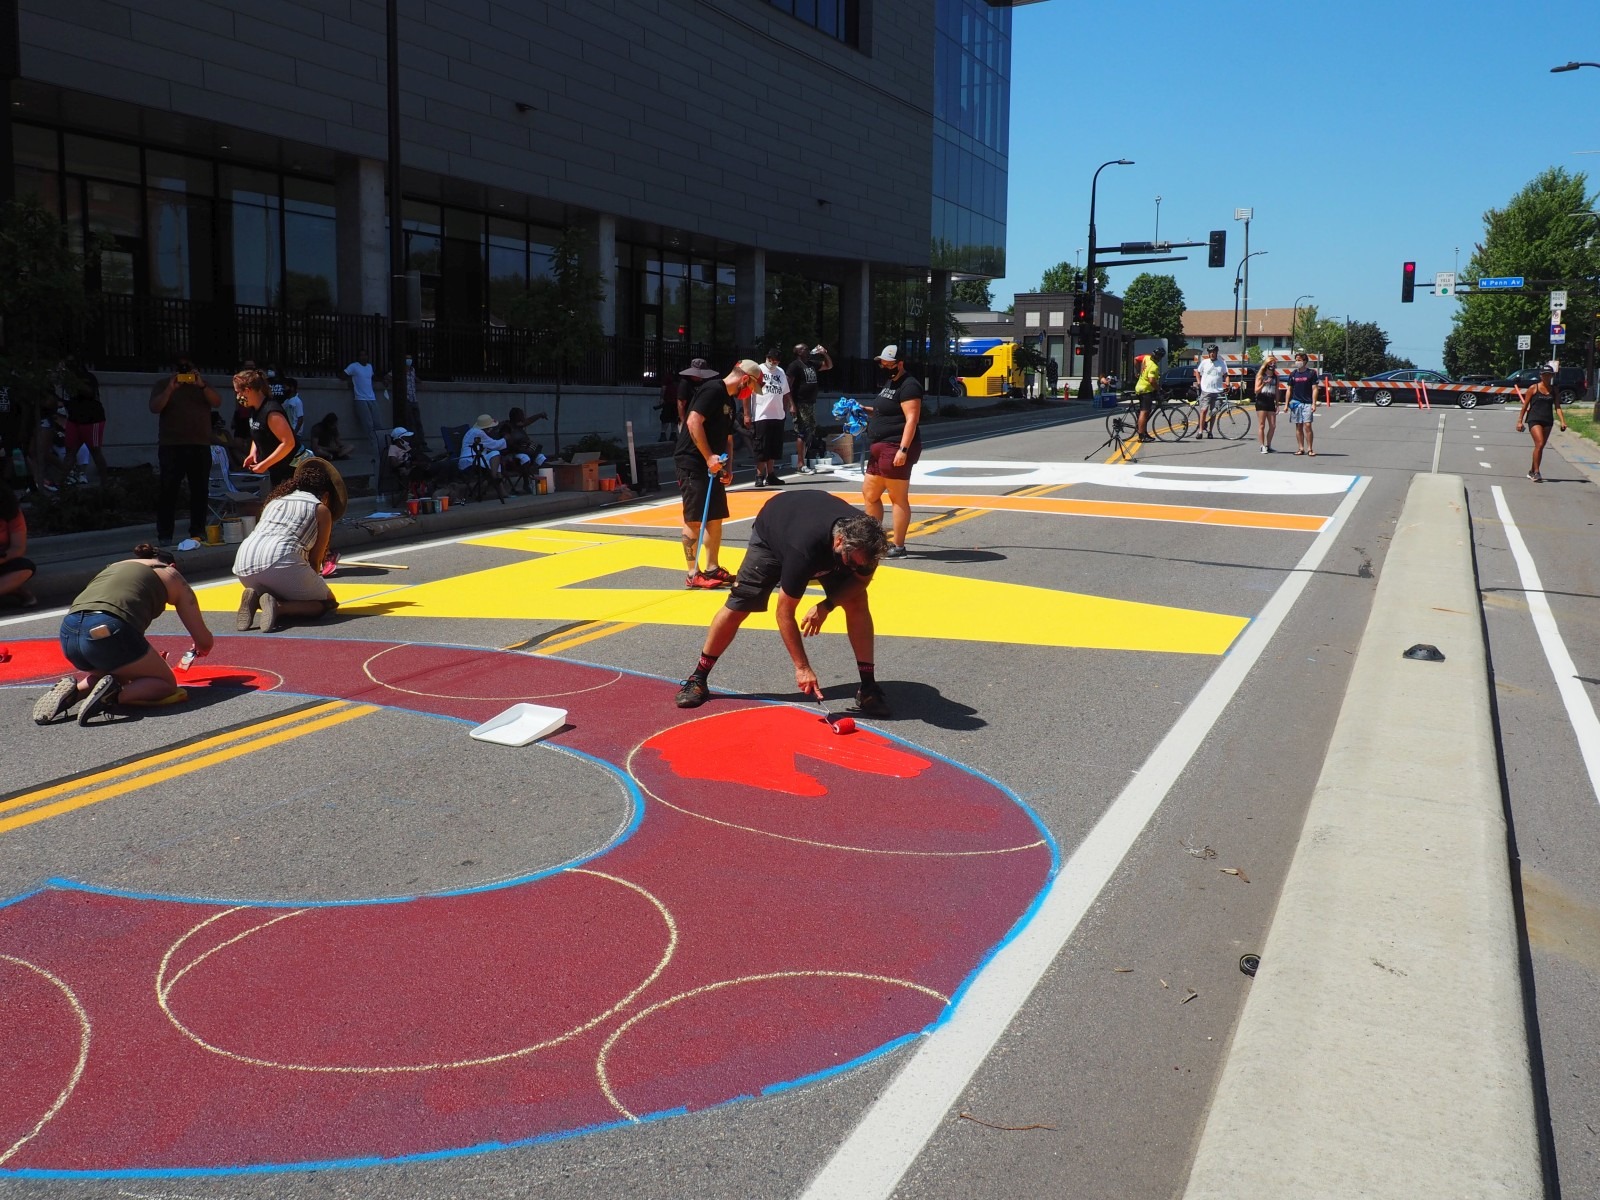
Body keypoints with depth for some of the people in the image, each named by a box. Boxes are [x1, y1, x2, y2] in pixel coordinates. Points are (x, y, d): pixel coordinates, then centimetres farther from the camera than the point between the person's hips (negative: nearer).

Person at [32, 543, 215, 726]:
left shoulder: (116, 566, 35)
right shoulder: (171, 575, 22)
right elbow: (204, 642, 22)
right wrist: (201, 648, 48)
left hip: (68, 633, 6)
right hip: (110, 631, -6)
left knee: (120, 676, 32)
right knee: (166, 684, 15)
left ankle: (75, 688, 4)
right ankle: (114, 694, -13)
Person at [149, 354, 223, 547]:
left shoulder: (203, 385, 15)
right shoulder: (162, 384, 10)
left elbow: (217, 403, -2)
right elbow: (155, 407, -5)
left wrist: (201, 386, -16)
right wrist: (170, 389, -16)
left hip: (200, 446, 2)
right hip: (171, 446, -2)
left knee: (199, 491, 4)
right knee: (168, 491, -4)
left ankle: (198, 533, 10)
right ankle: (164, 536, -2)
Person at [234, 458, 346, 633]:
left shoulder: (275, 500, 30)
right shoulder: (321, 509, 13)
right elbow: (315, 560, 11)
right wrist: (309, 588, 27)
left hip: (242, 566, 7)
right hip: (279, 561, -7)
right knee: (327, 602, 10)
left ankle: (255, 597, 0)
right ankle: (278, 607, -17)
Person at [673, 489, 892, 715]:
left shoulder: (864, 538, -34)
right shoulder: (803, 551, -47)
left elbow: (862, 578, -11)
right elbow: (784, 612, -36)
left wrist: (827, 605, -26)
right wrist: (802, 667, -35)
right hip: (771, 533, -4)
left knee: (857, 601, -15)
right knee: (737, 607, -4)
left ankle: (868, 686, -8)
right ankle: (697, 679, 15)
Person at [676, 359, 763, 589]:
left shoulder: (730, 401, 17)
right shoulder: (712, 390, -13)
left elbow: (727, 439, 22)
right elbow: (693, 422, -23)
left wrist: (728, 467, 8)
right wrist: (709, 457, -22)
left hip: (712, 467, 10)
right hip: (692, 462, -10)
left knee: (716, 518, 11)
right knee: (694, 519, -5)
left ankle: (712, 568, 19)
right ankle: (692, 574, 0)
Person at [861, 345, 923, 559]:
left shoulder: (908, 385, -12)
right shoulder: (890, 383, 20)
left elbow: (912, 419, -20)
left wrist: (903, 449, -26)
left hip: (895, 448, -11)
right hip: (880, 448, 11)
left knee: (898, 498, -5)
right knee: (869, 493, 15)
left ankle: (898, 546, 0)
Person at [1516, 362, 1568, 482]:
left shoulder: (1554, 390, 9)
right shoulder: (1533, 388, -1)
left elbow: (1557, 407, 6)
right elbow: (1525, 406, 2)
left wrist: (1562, 422, -6)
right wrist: (1520, 421, -2)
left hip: (1548, 421, 4)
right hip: (1534, 419, -4)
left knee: (1540, 447, 8)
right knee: (1539, 444, -18)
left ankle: (1532, 471, 21)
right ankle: (1536, 472, -14)